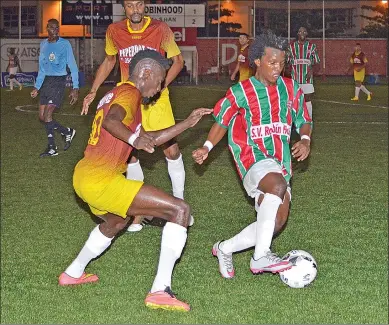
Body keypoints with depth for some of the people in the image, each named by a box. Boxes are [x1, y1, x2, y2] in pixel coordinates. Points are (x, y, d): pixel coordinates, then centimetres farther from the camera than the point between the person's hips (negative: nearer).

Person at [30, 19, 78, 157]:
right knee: (42, 116, 4)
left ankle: (52, 148, 2)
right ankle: (67, 132, 21)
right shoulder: (43, 44, 12)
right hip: (46, 81, 7)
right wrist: (37, 87, 17)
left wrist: (75, 88, -11)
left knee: (47, 115, -13)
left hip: (58, 81, -7)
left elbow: (73, 67, -5)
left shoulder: (64, 44, -6)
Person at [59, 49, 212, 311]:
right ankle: (160, 291, -17)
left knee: (118, 220, 40)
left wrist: (188, 123, 26)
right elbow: (111, 121, -30)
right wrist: (135, 139, -47)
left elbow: (148, 140, 28)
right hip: (102, 180, -10)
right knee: (180, 210, -12)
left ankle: (73, 273, 50)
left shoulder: (116, 93, 22)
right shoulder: (130, 93, -7)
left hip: (83, 177, 10)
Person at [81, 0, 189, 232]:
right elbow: (109, 62, 11)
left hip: (157, 98, -2)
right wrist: (93, 91, 3)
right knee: (129, 152, 0)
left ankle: (179, 202, 11)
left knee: (172, 149, -6)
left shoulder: (160, 29, -13)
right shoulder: (115, 31, -5)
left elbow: (178, 61, -4)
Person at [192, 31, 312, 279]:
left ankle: (225, 249, 23)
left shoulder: (291, 89, 7)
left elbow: (304, 121, 17)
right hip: (253, 158, -6)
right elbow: (222, 121, 11)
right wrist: (207, 148, -1)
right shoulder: (241, 92, -2)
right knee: (277, 184, -37)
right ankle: (261, 256, -38)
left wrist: (305, 140, -4)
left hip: (280, 163, 6)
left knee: (276, 223, 2)